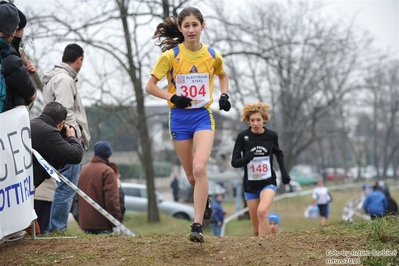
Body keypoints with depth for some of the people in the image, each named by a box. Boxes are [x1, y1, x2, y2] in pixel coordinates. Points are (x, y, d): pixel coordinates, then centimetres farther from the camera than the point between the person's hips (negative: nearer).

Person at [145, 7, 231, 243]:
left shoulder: (213, 55, 0)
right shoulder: (170, 55, -6)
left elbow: (222, 75, 22)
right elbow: (150, 86, -2)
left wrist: (224, 95, 3)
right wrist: (172, 97, -17)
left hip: (203, 116, -1)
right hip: (179, 117, 1)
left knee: (200, 169, -21)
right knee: (192, 175, 10)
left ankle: (198, 226, -20)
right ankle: (205, 202, 43)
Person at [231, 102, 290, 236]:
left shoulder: (271, 135, -5)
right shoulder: (243, 136, -9)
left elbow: (279, 154, 16)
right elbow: (234, 162, -8)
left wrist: (284, 172, 4)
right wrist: (246, 158, -29)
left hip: (268, 182, -1)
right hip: (250, 185, 1)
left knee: (262, 211, -30)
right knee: (257, 228, 5)